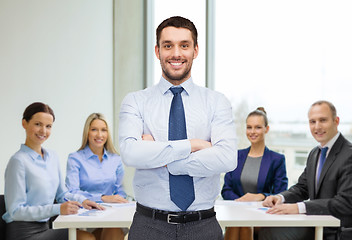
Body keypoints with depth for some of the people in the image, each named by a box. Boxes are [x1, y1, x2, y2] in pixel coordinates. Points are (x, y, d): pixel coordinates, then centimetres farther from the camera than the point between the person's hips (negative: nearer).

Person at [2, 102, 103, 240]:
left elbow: (61, 193, 20)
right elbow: (16, 211, -18)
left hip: (44, 228, 7)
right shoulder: (19, 161, -15)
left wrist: (82, 200, 0)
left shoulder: (52, 157, 10)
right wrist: (57, 209, -26)